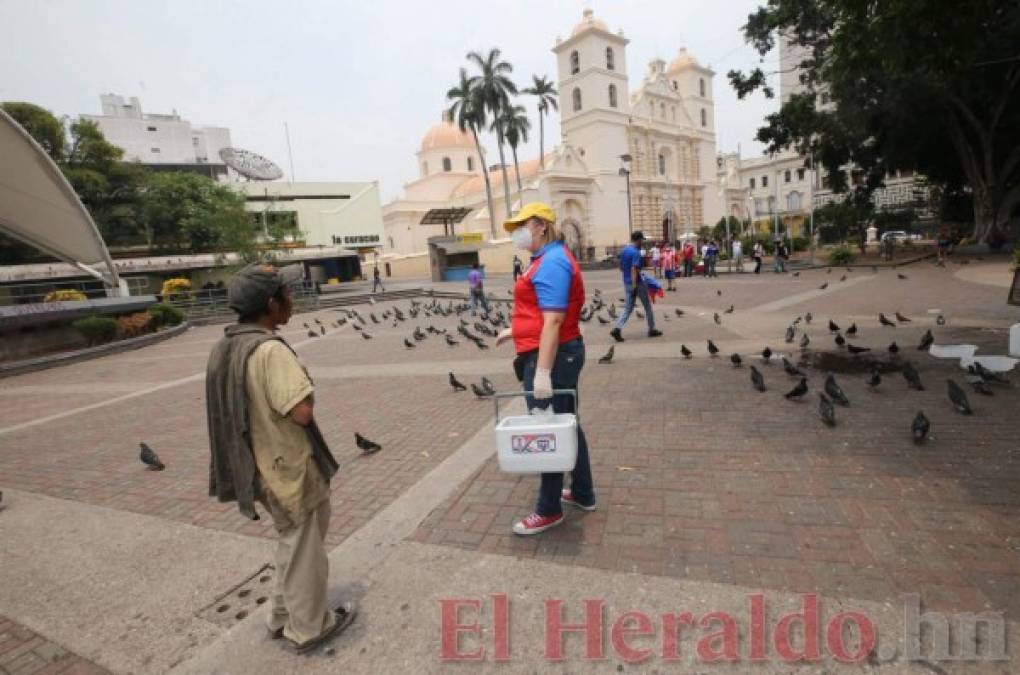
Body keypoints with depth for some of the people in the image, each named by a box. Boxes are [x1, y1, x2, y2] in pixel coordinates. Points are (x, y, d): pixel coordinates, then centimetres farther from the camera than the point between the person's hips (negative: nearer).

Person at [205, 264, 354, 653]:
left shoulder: (224, 347, 3)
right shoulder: (269, 350, -27)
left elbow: (238, 406, 11)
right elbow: (302, 412, -31)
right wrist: (306, 390, -12)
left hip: (264, 467, 9)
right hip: (291, 469, -9)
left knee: (292, 543, 27)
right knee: (304, 551, 12)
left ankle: (283, 617, 42)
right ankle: (309, 627, 31)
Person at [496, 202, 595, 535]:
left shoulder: (551, 262, -18)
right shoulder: (551, 258, 16)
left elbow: (553, 321, -26)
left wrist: (542, 372, -29)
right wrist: (515, 330, 26)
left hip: (550, 356, -11)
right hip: (560, 353, 11)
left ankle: (549, 511, 17)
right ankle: (583, 494, 34)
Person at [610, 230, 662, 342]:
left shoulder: (623, 250, 9)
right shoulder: (636, 252, -17)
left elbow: (621, 268, 18)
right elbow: (634, 269, -26)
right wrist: (634, 286, -29)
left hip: (626, 283, 7)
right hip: (637, 283, -7)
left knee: (628, 308, 8)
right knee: (647, 306, 10)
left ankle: (617, 328, -10)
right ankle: (652, 330, 21)